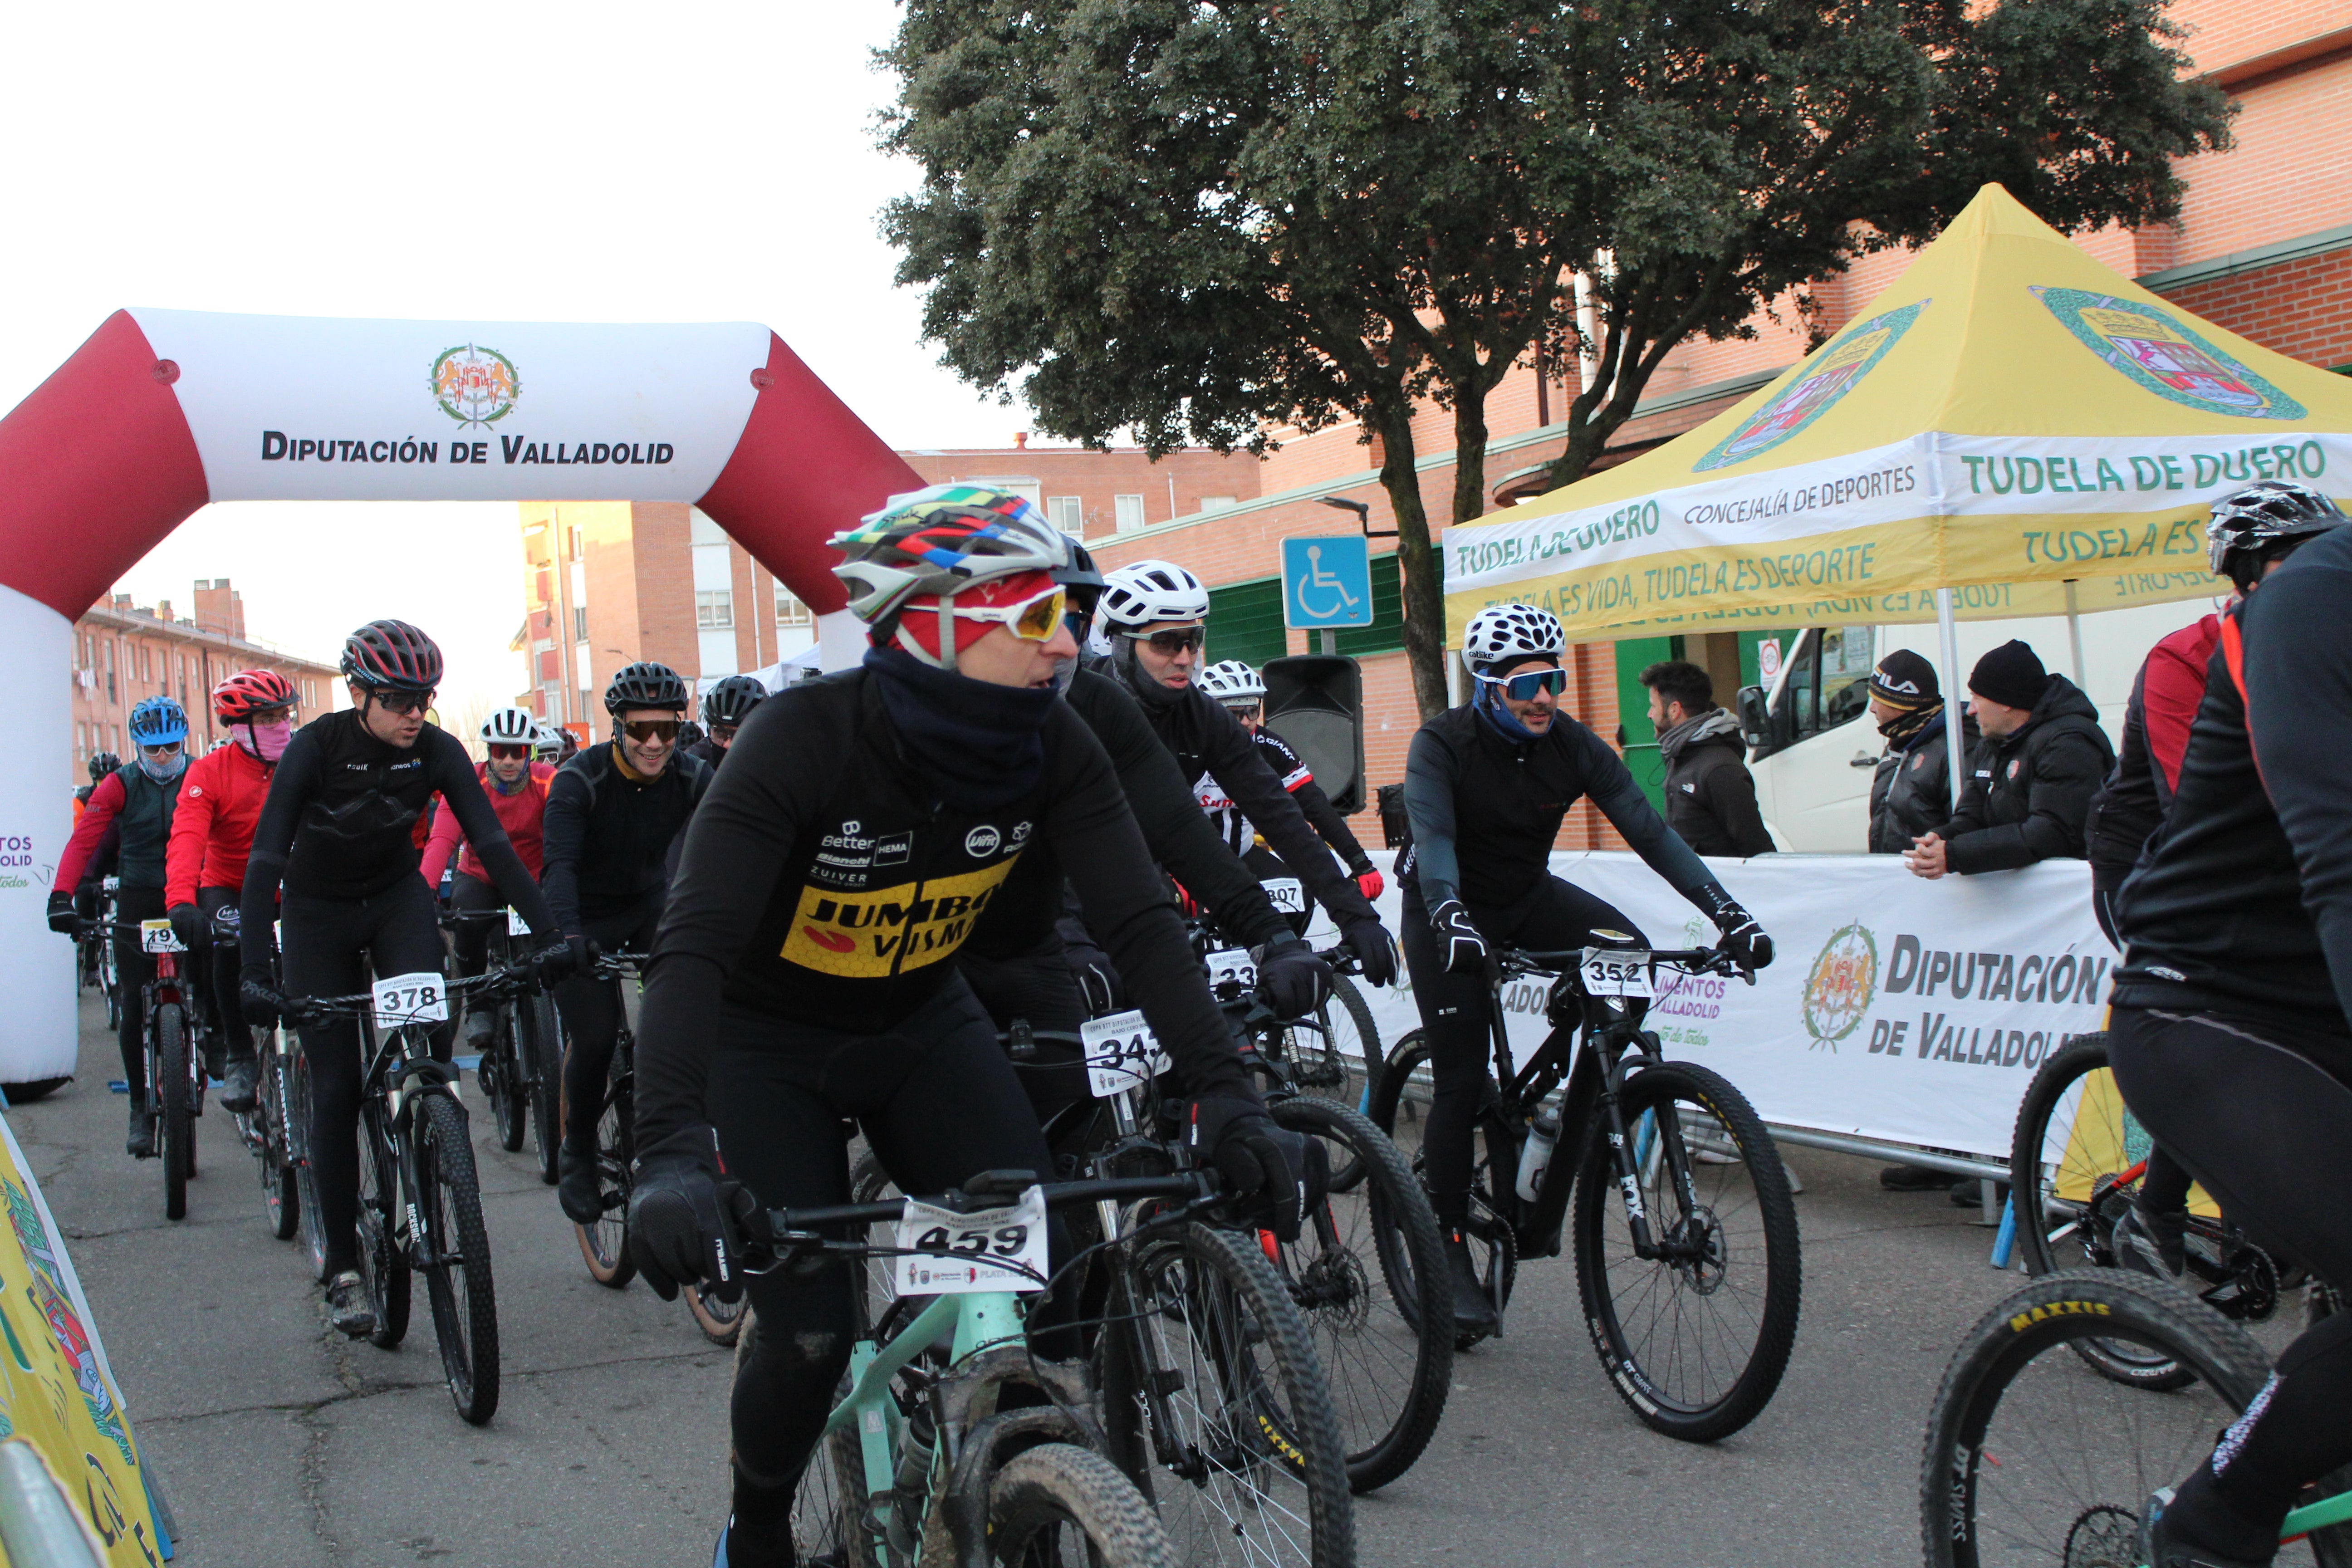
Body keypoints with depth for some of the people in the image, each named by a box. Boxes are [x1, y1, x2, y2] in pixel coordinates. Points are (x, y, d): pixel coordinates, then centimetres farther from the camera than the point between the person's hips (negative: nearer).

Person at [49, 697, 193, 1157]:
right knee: (135, 1011, -1)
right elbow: (84, 840, -10)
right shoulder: (119, 785, -1)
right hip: (137, 905, 1)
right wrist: (61, 895, -24)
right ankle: (141, 1109, 10)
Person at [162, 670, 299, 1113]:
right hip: (228, 888, -1)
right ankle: (238, 1058, -13)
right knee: (227, 948, -29)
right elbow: (187, 839, -26)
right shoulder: (210, 772, -13)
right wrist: (181, 901, -43)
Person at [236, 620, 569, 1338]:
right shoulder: (317, 748, -24)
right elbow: (265, 858, -30)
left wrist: (547, 934, -34)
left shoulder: (437, 752, -17)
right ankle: (343, 1266, 4)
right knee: (336, 1088, -5)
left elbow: (492, 842, -22)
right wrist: (254, 974, -41)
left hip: (398, 901, 2)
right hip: (318, 914, -2)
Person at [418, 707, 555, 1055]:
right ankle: (479, 1007, -9)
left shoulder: (548, 782, -15)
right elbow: (442, 840, -27)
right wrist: (425, 889, -44)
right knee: (468, 920, -30)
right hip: (480, 878, 0)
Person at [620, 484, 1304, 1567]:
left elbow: (1140, 921, -21)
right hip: (767, 1041, -4)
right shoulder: (805, 737, -31)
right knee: (810, 1333, -12)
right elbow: (694, 947, -39)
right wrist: (671, 1152, -52)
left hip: (919, 1022, 4)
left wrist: (1225, 1096, -34)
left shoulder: (1049, 746, -18)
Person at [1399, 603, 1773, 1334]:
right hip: (1453, 913, -4)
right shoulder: (1442, 744, -22)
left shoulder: (1575, 747, -13)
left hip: (1529, 897, 4)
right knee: (1461, 1080, -10)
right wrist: (1449, 916, -56)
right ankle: (1449, 1253, 2)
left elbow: (1648, 830, -18)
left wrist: (1726, 910, -28)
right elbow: (1433, 836, -36)